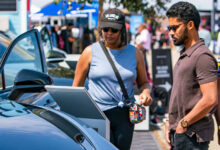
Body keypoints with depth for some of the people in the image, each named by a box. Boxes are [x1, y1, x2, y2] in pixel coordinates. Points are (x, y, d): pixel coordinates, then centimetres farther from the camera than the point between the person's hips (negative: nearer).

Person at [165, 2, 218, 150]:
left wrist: (183, 123, -17)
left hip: (192, 136, -9)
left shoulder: (203, 56, -16)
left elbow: (210, 99, -23)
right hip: (180, 132, 9)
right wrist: (170, 122, 13)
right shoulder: (184, 56, 15)